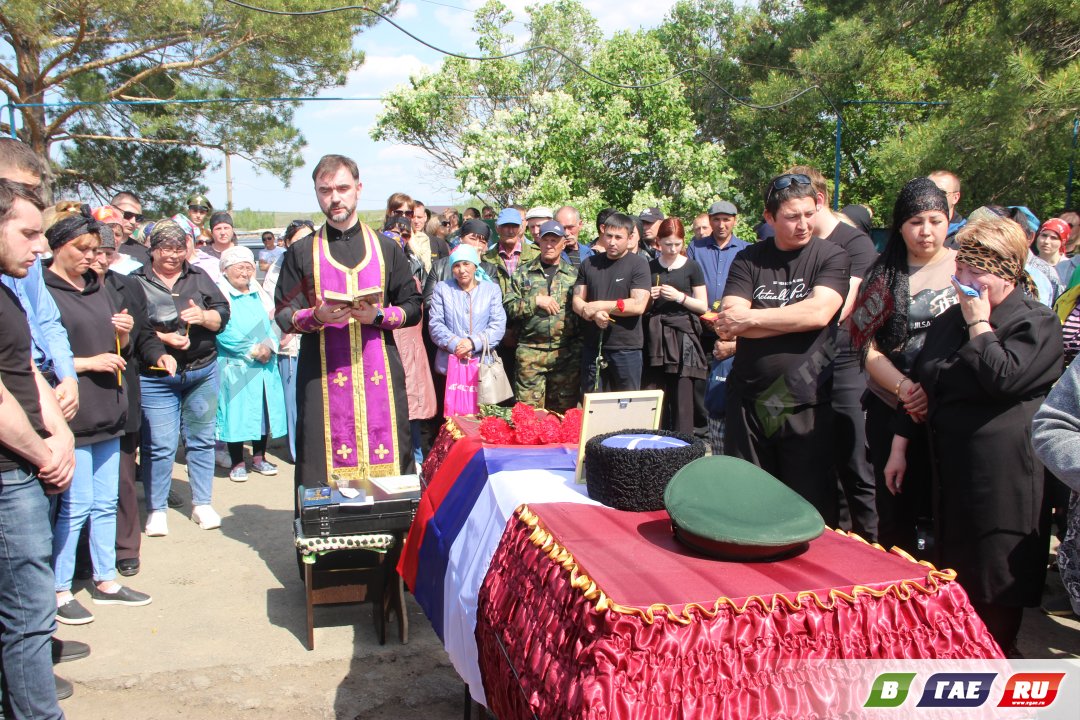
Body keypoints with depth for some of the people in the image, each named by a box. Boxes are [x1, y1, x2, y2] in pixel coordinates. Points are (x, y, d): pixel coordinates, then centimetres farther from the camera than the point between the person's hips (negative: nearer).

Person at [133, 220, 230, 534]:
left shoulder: (199, 277, 10)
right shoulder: (137, 282, -1)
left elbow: (223, 314, 6)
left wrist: (203, 316, -13)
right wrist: (162, 337, -19)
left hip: (203, 372, 4)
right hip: (156, 376, -3)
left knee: (201, 440, 12)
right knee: (158, 446, -1)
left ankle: (202, 504, 24)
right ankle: (156, 509, 15)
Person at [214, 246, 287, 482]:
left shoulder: (259, 293, 13)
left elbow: (273, 323, 10)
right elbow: (223, 333, -13)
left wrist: (269, 346, -9)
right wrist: (253, 351, -13)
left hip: (264, 366, 5)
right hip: (234, 367, -5)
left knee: (264, 408, 8)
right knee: (236, 411, -1)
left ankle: (259, 457, 22)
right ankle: (237, 463, 11)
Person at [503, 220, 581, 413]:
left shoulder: (574, 274, 10)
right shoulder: (523, 273, 9)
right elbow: (508, 307, 2)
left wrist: (579, 349, 0)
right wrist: (535, 301, -12)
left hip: (567, 353, 1)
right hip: (530, 353, -1)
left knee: (563, 412, 6)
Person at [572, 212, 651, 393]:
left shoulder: (639, 264, -3)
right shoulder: (589, 264, 10)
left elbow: (638, 305, -13)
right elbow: (577, 301, 7)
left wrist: (598, 306, -11)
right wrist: (593, 314, -15)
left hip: (626, 347, -4)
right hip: (592, 346, 4)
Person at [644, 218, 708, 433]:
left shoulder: (692, 267, 4)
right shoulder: (649, 268, 11)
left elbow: (703, 307, 3)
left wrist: (680, 297, -11)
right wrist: (649, 298, -3)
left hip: (683, 337, -2)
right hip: (656, 337, 3)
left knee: (682, 395, -5)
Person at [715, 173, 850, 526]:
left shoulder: (831, 257, 0)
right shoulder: (749, 260, 5)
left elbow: (818, 312, -17)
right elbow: (727, 324, -7)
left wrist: (749, 318, -11)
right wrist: (794, 320, -14)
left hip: (805, 405, -2)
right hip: (748, 400, 2)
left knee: (810, 510, 6)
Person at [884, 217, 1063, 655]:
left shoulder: (1037, 323, -7)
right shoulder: (949, 320, 14)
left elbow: (1001, 378, -23)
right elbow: (920, 384, 16)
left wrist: (979, 323, -13)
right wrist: (899, 446, 13)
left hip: (1002, 474, -7)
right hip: (951, 466, 7)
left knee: (997, 584, 1)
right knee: (954, 573, 16)